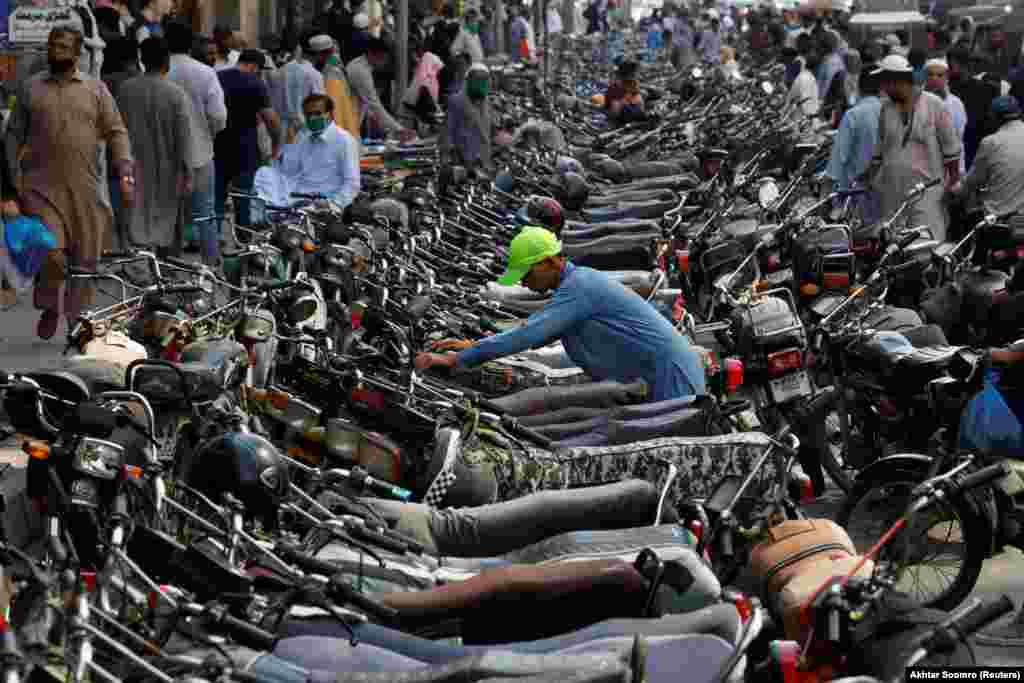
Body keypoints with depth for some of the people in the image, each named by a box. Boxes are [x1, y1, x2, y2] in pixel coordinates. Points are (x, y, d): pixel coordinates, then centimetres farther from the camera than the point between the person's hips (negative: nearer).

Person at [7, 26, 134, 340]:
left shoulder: (96, 89, 7)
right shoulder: (30, 88, 8)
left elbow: (116, 132, 6)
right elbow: (14, 136, 12)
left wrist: (125, 174, -6)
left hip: (85, 189, 1)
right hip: (42, 187, -1)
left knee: (86, 258, 4)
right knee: (50, 252, -13)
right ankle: (48, 307, 13)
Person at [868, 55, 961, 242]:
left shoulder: (933, 105, -2)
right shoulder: (886, 109, 12)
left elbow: (951, 146, 0)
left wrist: (953, 181, -1)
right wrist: (872, 178, 18)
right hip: (891, 192, 5)